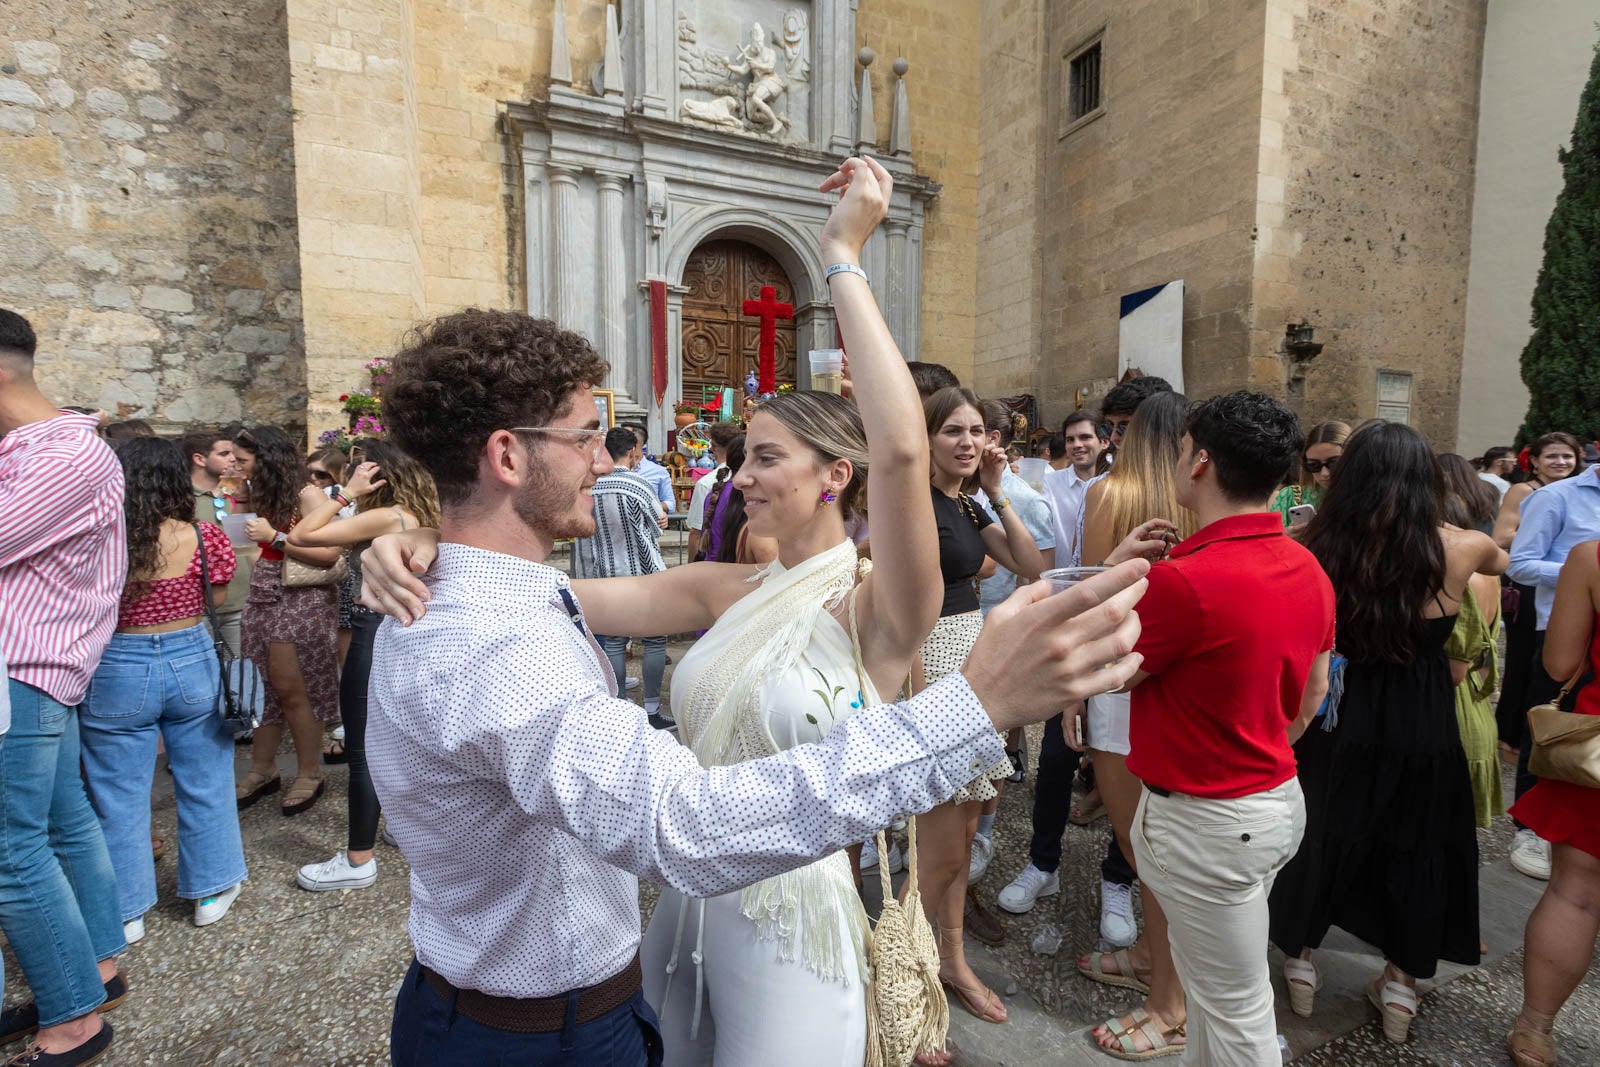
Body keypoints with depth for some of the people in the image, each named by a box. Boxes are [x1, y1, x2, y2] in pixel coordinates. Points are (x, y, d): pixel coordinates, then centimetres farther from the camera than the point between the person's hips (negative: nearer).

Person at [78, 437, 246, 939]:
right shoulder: (204, 538, -12)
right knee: (204, 786, 16)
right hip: (192, 662, 0)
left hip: (116, 673, 0)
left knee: (119, 797, 16)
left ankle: (126, 912, 29)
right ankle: (211, 892, 29)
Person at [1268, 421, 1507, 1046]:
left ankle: (1300, 957, 34)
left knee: (1320, 837, 18)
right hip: (1422, 734, 1)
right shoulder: (1457, 550, -12)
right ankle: (1401, 981, 35)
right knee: (1413, 849, 20)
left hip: (1336, 726, 0)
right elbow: (1502, 562, 14)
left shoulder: (1320, 550, -17)